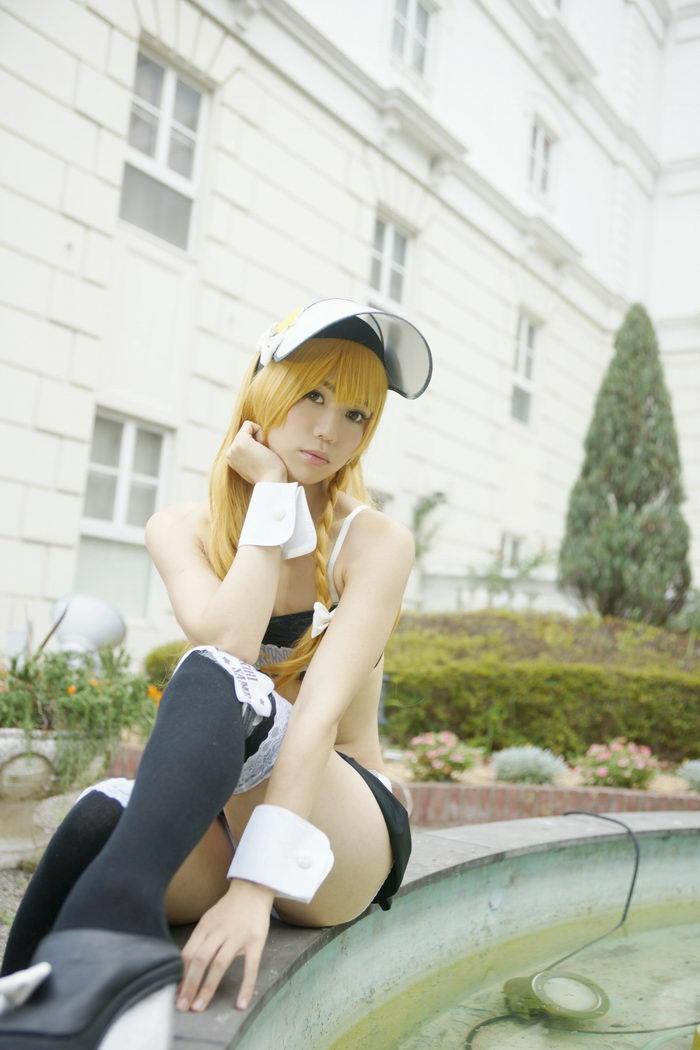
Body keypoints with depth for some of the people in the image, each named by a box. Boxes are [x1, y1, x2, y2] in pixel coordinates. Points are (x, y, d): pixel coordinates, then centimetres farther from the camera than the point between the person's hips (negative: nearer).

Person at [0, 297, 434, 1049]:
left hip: (343, 836, -3)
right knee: (106, 814, -34)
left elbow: (321, 706, -22)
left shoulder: (375, 543, -7)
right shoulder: (181, 529, 2)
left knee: (213, 679, -34)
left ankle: (102, 935, -54)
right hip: (213, 821, 3)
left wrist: (257, 884, -33)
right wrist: (273, 497, -13)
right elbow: (226, 638, -19)